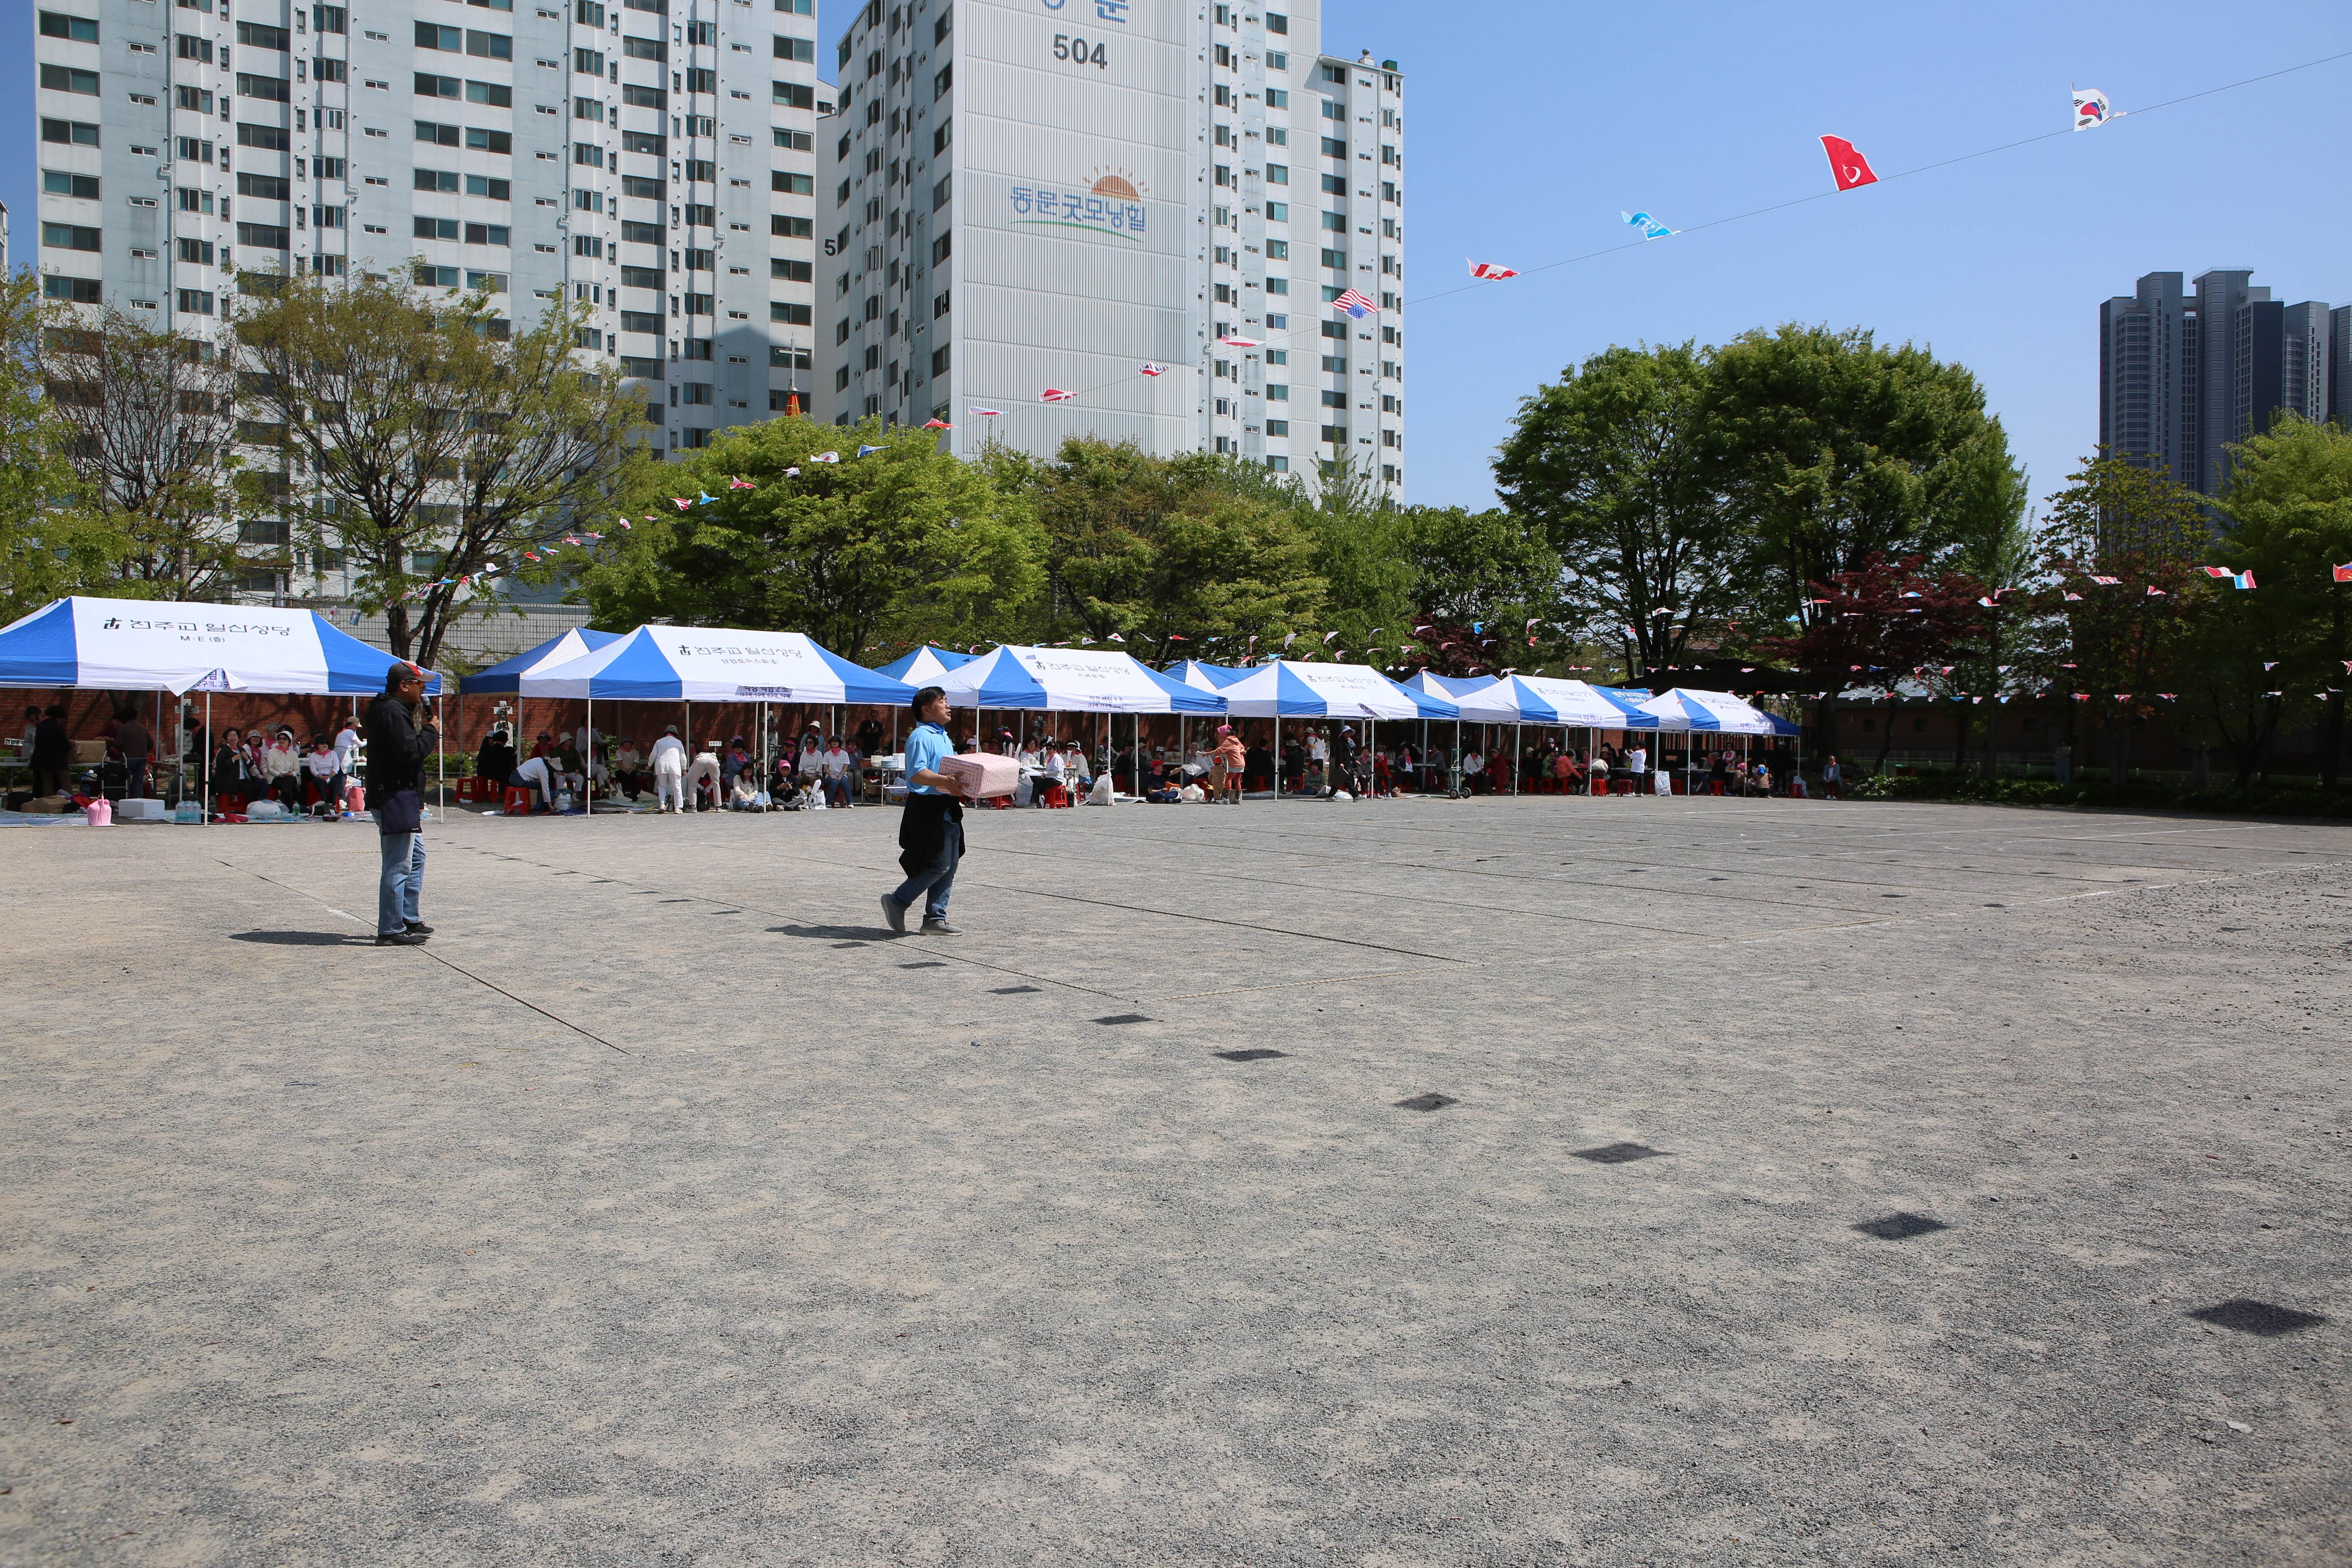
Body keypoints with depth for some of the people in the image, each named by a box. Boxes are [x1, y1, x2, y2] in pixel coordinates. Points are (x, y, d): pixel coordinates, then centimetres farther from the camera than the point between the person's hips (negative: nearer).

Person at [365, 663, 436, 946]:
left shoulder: (395, 710, 18)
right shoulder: (393, 713, -16)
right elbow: (410, 752, -24)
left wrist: (426, 737, 4)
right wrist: (430, 730, -10)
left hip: (404, 798, 12)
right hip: (396, 798, -12)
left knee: (416, 856, 20)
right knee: (398, 865, -9)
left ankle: (409, 919, 27)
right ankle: (391, 930, -7)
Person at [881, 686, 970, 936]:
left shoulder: (944, 737, 21)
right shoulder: (921, 737, -11)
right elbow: (916, 774, -24)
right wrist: (944, 781, -37)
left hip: (947, 808, 10)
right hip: (928, 808, -10)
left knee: (950, 866, 8)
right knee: (939, 865, -12)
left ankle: (936, 918, 13)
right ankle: (897, 902, 2)